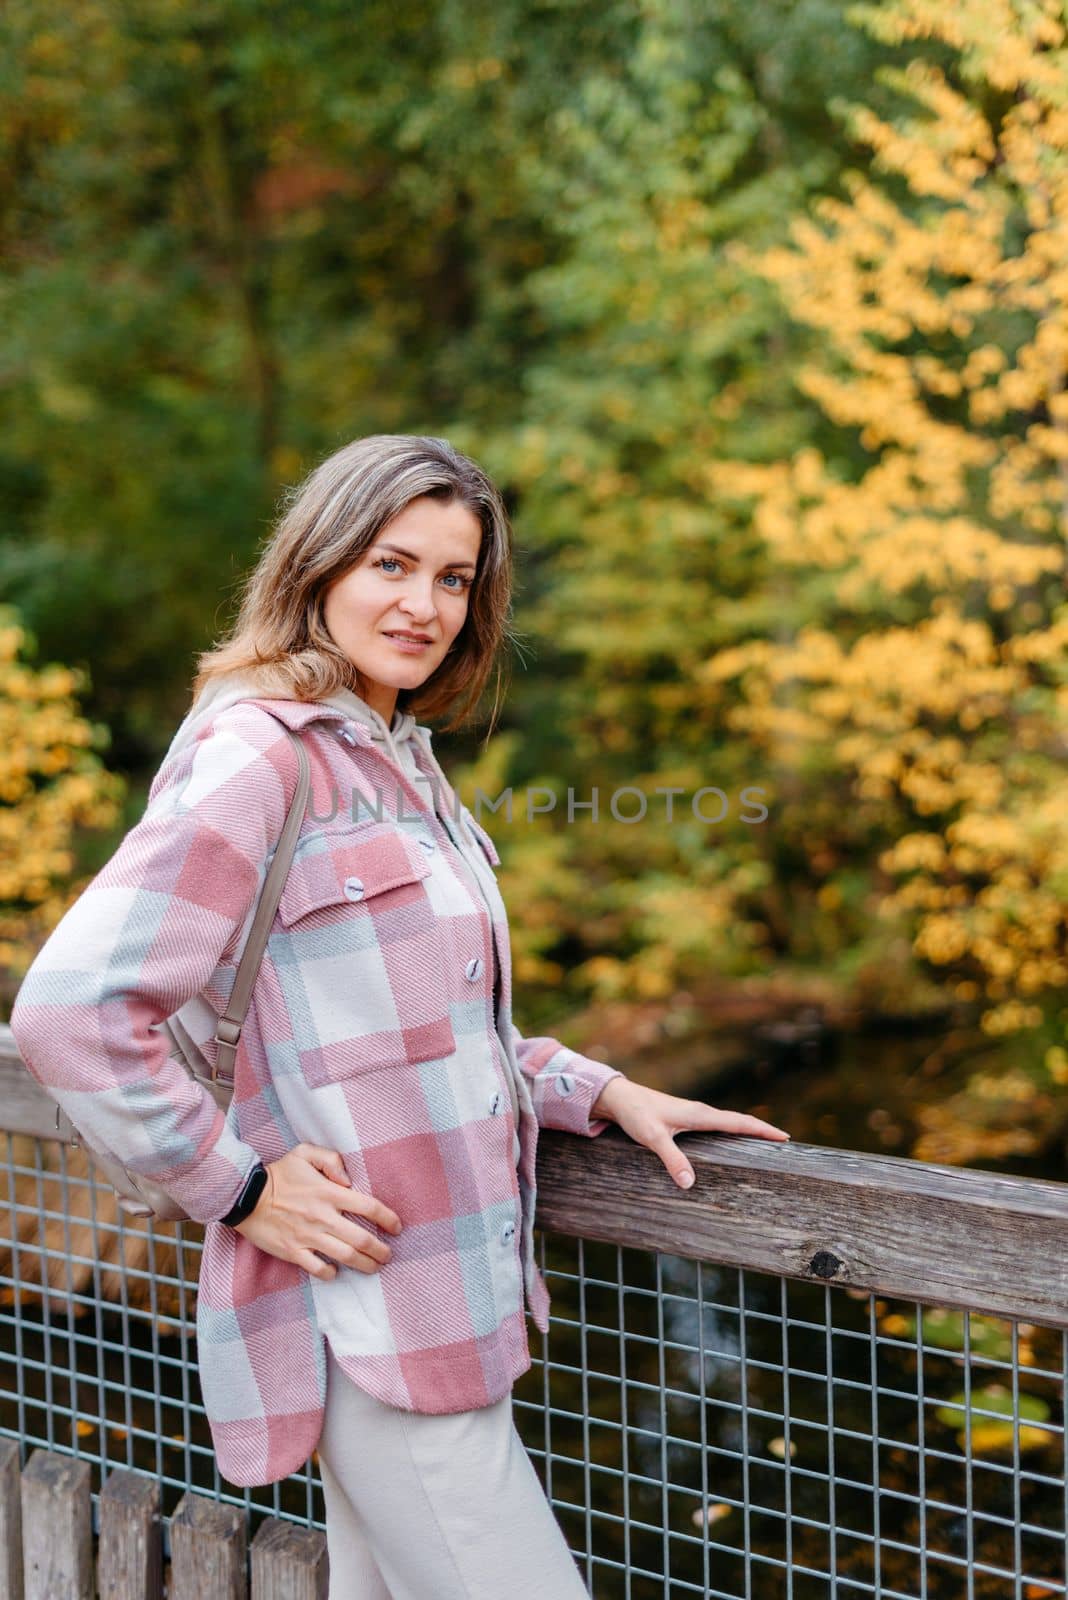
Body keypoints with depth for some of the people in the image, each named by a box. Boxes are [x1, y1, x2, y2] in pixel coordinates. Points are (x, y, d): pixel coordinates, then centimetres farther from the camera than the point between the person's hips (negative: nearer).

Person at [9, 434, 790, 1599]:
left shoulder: (397, 762, 15)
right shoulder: (259, 754, -14)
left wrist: (599, 1092, 9)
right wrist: (237, 1189, -16)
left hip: (444, 1303, 9)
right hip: (367, 1316, -9)